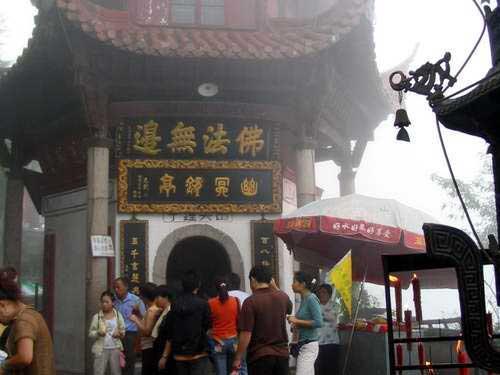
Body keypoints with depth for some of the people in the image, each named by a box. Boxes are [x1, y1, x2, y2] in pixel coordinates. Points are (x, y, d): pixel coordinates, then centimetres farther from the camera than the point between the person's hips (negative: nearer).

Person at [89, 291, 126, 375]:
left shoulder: (118, 315, 4)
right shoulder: (97, 317, -2)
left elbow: (123, 331, 10)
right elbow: (90, 333, 0)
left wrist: (120, 334, -12)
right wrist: (98, 333, -20)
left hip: (115, 348, 2)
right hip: (101, 349, -2)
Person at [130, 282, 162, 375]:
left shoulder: (151, 310, -16)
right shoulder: (157, 308, 11)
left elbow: (147, 331, -21)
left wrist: (135, 320, -12)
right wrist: (139, 316, 11)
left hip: (149, 349, -10)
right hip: (151, 347, 10)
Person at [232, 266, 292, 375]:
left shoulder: (250, 301, -15)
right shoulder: (282, 297, 2)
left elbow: (246, 334, -18)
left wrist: (237, 359, -10)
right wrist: (274, 287, 24)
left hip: (259, 356, -5)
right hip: (282, 353, 5)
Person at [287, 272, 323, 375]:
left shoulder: (311, 299, -13)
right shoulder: (303, 299, 11)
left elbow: (319, 322, -21)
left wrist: (297, 321, -16)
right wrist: (296, 325, 5)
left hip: (309, 346, -9)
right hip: (302, 345, 9)